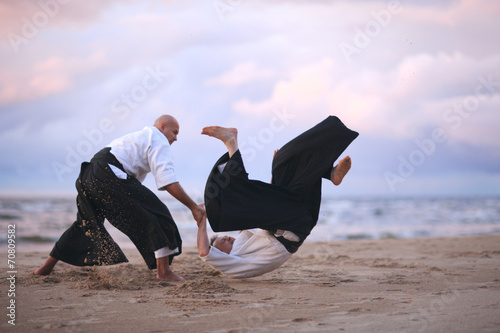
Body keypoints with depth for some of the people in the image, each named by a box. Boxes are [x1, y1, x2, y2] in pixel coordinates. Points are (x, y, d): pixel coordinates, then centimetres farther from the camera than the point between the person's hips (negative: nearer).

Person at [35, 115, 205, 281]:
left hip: (87, 176, 10)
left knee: (86, 224, 28)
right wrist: (193, 206, -7)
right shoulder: (158, 140, 7)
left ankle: (46, 267, 35)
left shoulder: (139, 137, 36)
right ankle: (163, 270, -14)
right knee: (156, 213, -7)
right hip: (108, 174, -10)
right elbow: (167, 180, -8)